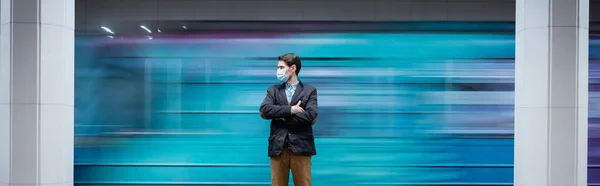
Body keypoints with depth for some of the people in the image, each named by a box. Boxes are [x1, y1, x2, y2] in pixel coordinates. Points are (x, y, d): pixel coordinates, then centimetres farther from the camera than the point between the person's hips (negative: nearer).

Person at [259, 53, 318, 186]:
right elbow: (264, 110, -4)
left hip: (301, 146, -2)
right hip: (278, 147, 2)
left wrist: (281, 115, -5)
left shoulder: (310, 90, 6)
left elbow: (311, 117, -9)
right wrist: (290, 110, -13)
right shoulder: (273, 90, 14)